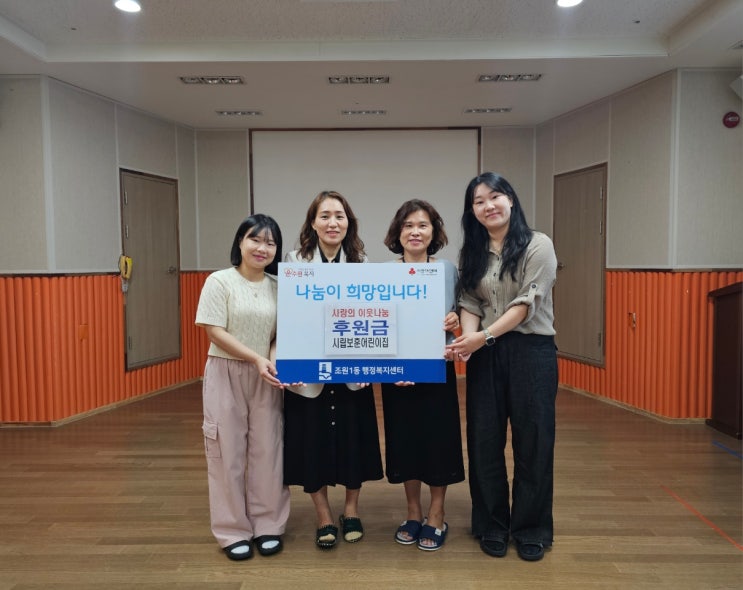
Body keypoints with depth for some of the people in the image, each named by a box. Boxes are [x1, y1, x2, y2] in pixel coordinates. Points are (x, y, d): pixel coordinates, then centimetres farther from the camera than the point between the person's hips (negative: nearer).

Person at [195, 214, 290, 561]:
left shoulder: (278, 286, 4)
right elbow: (214, 332, -12)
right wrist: (256, 358, -20)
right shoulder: (220, 281, -7)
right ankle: (233, 531, 19)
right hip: (226, 374, -3)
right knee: (228, 450, 4)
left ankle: (267, 526, 23)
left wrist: (276, 362, -14)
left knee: (267, 449, 7)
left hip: (265, 377, 3)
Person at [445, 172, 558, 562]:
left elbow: (526, 303, -13)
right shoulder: (471, 253, 10)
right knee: (484, 441, 8)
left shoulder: (538, 245, -4)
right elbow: (468, 303, 2)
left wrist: (485, 335, -21)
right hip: (485, 354, 4)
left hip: (530, 351, -3)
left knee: (532, 441, 5)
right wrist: (468, 337, -18)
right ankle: (492, 527, 26)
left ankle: (531, 530, 24)